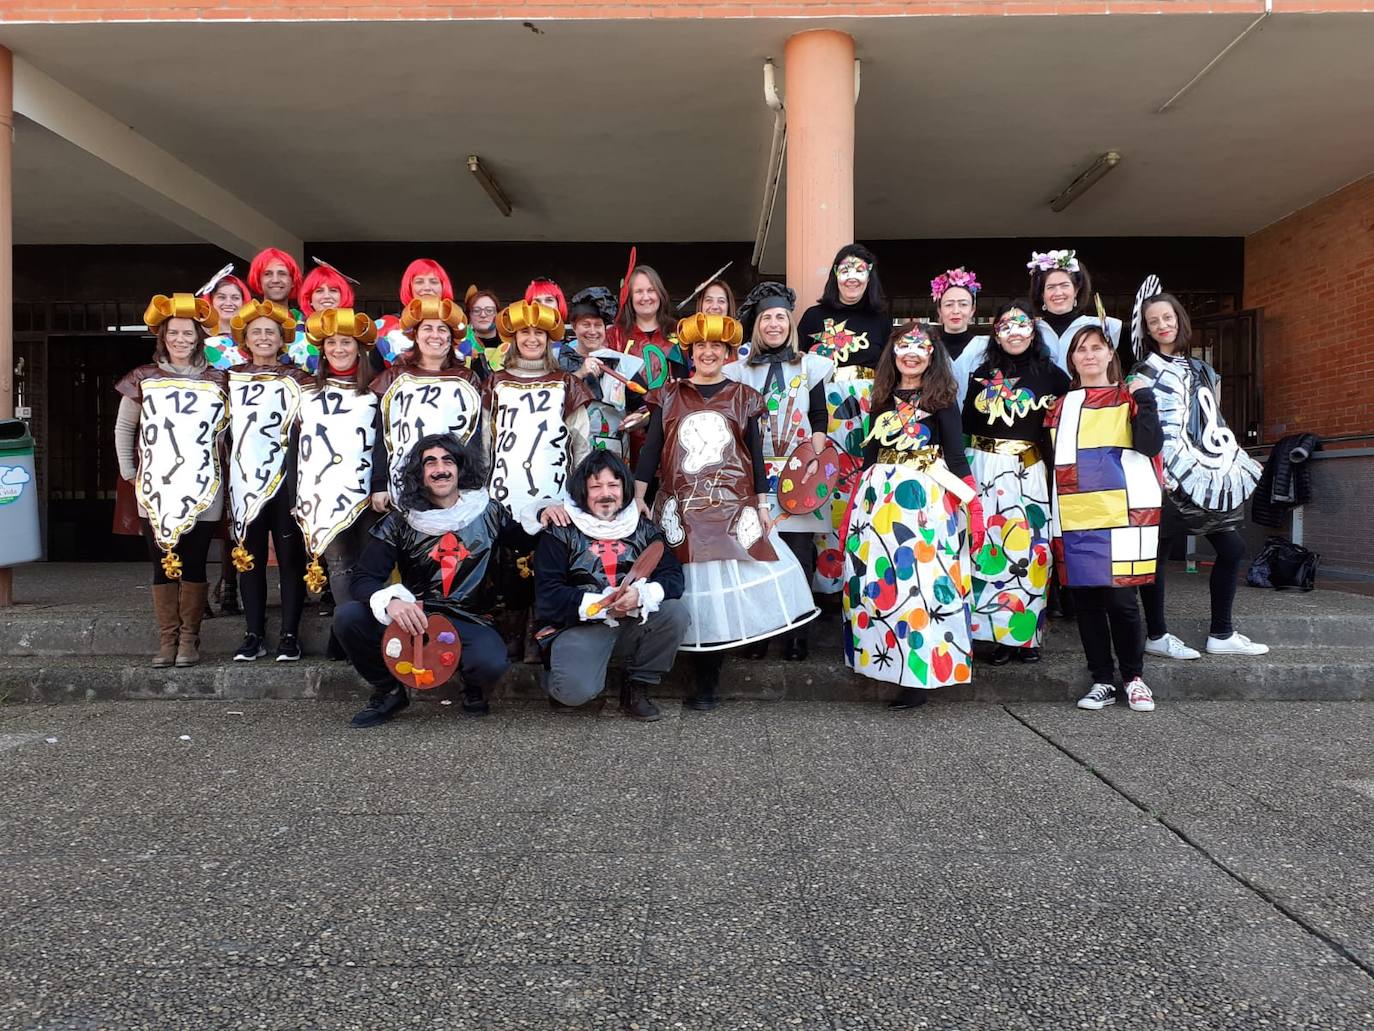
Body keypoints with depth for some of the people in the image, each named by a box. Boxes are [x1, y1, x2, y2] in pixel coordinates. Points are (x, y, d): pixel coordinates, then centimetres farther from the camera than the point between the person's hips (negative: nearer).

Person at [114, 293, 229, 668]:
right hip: (155, 490, 1)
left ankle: (189, 639, 11)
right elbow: (123, 428, 13)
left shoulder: (216, 382, 4)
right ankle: (167, 639, 10)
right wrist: (129, 472, 9)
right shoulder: (143, 379, 6)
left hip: (201, 490, -1)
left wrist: (224, 471, 1)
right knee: (163, 564, 3)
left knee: (194, 564, 1)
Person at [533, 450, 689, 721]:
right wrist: (601, 605, -18)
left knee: (676, 613, -24)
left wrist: (642, 595, -23)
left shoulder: (643, 528, 10)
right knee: (575, 691, -30)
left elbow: (673, 577, 0)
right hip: (579, 625, -4)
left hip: (633, 623, 4)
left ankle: (637, 688, -3)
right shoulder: (560, 531, 1)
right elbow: (547, 594, -7)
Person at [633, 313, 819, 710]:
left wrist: (762, 505, 3)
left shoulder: (743, 397, 9)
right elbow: (650, 449, 4)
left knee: (726, 585, -3)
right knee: (692, 588, 1)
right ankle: (705, 680, 15)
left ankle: (708, 678, 11)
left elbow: (755, 455, 8)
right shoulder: (669, 396, 9)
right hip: (681, 509, 0)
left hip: (732, 508, 0)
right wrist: (637, 498, -4)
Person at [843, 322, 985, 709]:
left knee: (921, 579, -8)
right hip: (879, 499, 5)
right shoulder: (882, 400, 16)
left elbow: (956, 456, -2)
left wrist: (973, 506, -10)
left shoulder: (941, 399, 2)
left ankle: (922, 673, -2)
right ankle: (887, 661, 14)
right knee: (877, 580, 3)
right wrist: (852, 510, 15)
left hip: (927, 499, -5)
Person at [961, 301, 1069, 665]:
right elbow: (968, 422, 8)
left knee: (1027, 546, -2)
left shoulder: (1051, 374, 4)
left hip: (1029, 472, -1)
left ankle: (1026, 632, 10)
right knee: (988, 545, -1)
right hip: (985, 469, 1)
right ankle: (998, 633, 7)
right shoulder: (983, 373, 10)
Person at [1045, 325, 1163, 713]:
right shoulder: (1060, 407, 17)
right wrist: (1052, 520, 16)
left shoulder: (1128, 400, 7)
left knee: (1120, 597, -5)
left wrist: (1144, 399, -14)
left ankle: (1134, 677, 14)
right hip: (1074, 519, 3)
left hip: (1121, 515, -3)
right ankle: (1102, 681, 15)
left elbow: (1150, 446, -8)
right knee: (1085, 598, 4)